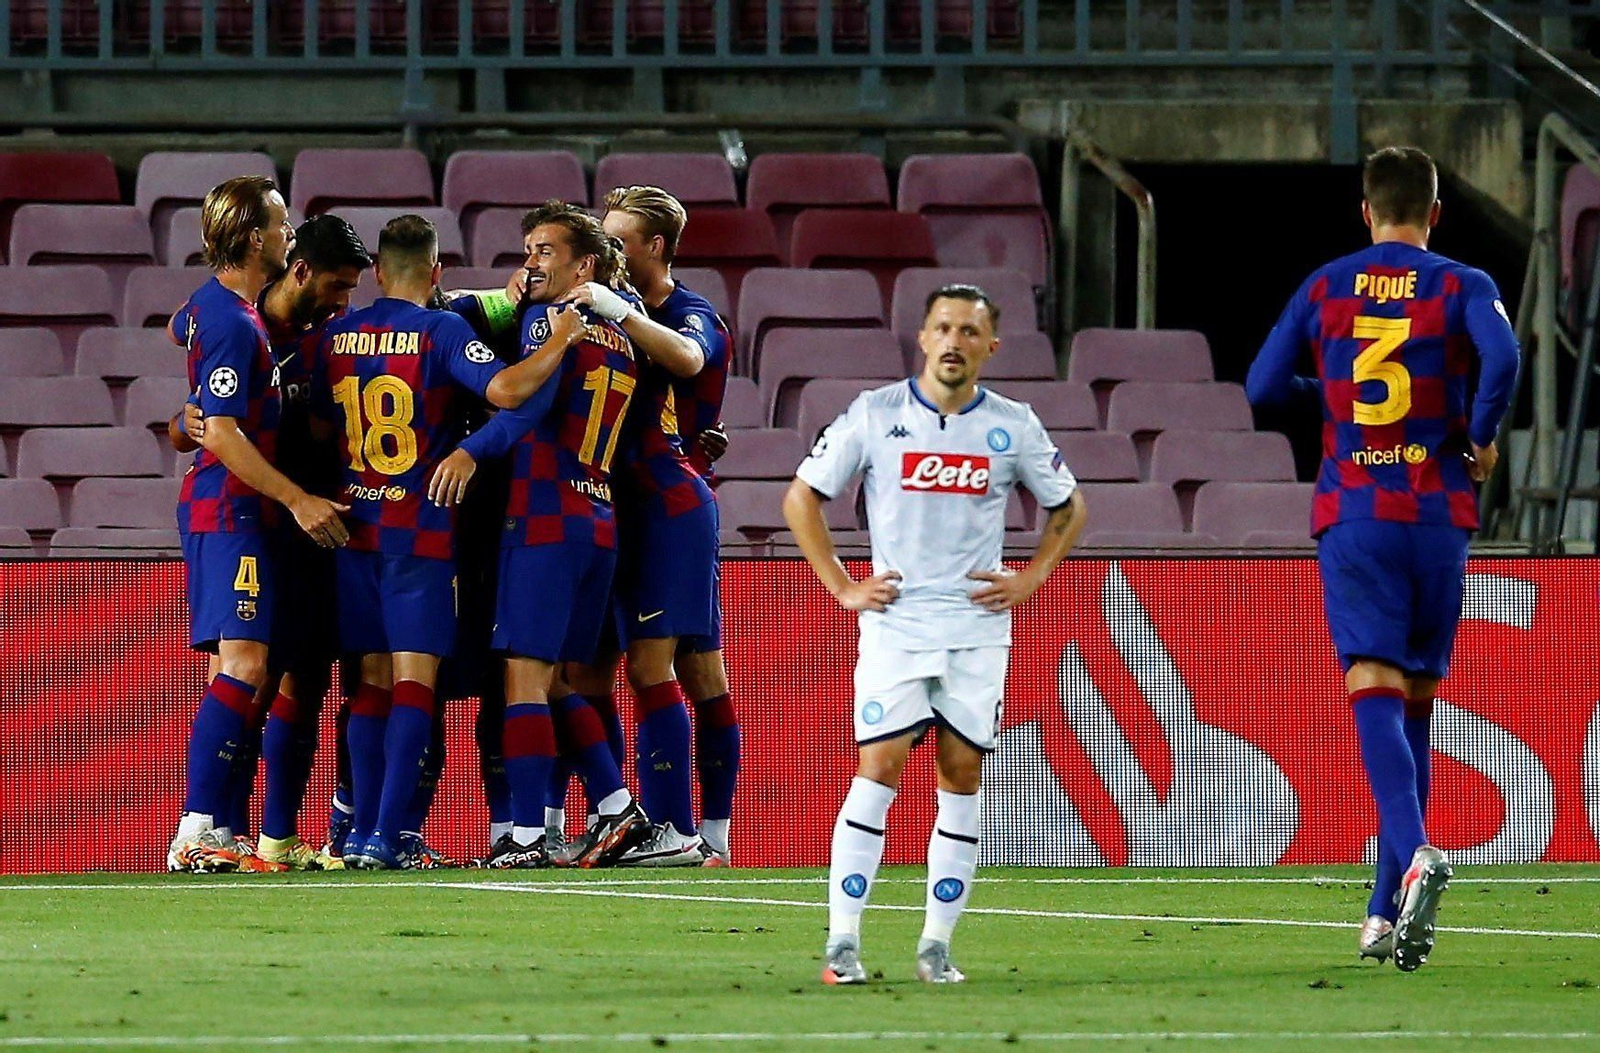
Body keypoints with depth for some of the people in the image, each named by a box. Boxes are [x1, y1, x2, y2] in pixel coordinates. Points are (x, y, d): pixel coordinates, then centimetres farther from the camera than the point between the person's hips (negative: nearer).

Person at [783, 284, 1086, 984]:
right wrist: (842, 587, 0)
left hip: (978, 628, 2)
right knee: (879, 769, -12)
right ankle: (842, 941, -12)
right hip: (894, 623, -2)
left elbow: (1068, 508, 19)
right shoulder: (875, 415, -1)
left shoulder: (1012, 426, 4)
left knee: (962, 775, 1)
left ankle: (937, 945, 7)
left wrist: (1029, 580, 6)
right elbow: (802, 499, 6)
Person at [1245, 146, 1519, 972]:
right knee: (1416, 706, 11)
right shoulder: (1462, 287, 2)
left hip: (1352, 514, 0)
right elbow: (1502, 356, -18)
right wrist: (1481, 438, -2)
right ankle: (1389, 914, 10)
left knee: (1375, 692, -11)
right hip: (1439, 516, 0)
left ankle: (1415, 852, -39)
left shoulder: (1325, 288, 8)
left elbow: (1261, 387, 8)